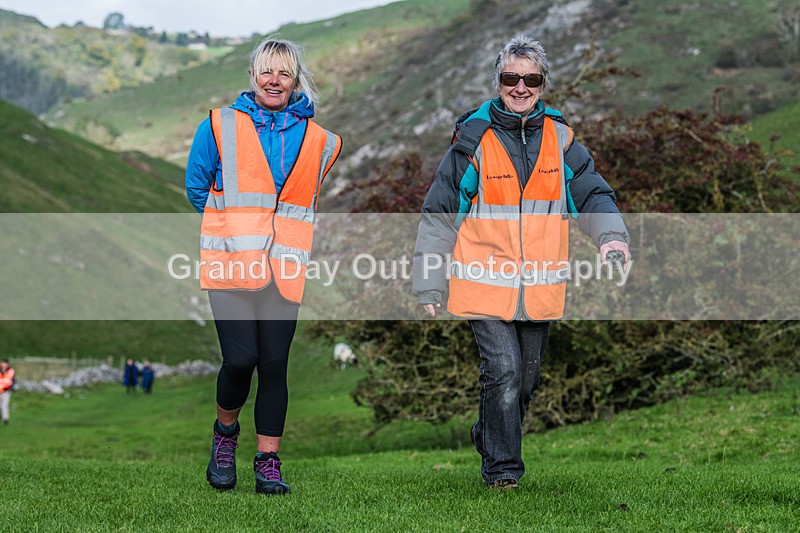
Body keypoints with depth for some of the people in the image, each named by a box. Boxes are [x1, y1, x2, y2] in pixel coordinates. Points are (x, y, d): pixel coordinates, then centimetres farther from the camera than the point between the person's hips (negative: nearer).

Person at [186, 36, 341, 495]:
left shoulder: (318, 140, 12)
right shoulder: (220, 127, 7)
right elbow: (197, 187, 13)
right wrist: (234, 225, 12)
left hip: (285, 268, 2)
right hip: (231, 263, -2)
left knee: (274, 364, -1)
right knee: (240, 359, -11)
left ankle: (269, 463, 10)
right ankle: (225, 433, 18)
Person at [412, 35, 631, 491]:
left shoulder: (559, 138, 6)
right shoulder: (473, 139, -3)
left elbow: (594, 193, 8)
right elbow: (438, 214, 1)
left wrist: (611, 235, -15)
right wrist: (429, 285, 0)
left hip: (541, 289, 4)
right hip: (486, 282, -4)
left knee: (527, 379, 15)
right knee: (503, 372, -15)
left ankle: (489, 437, 39)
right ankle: (502, 469, -4)